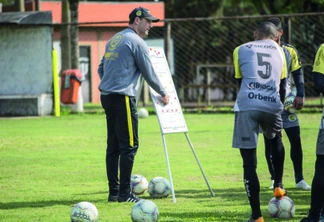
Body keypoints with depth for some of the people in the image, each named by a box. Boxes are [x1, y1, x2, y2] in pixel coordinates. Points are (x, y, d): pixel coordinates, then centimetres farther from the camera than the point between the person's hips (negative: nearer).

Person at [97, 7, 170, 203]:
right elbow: (149, 73, -4)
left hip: (107, 97, 9)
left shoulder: (114, 40, 18)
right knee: (129, 145, -6)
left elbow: (101, 69, 24)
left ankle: (114, 192, 12)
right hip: (123, 98, -9)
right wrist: (163, 93, 9)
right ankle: (125, 194, -7)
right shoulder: (136, 42, -8)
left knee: (113, 145, 10)